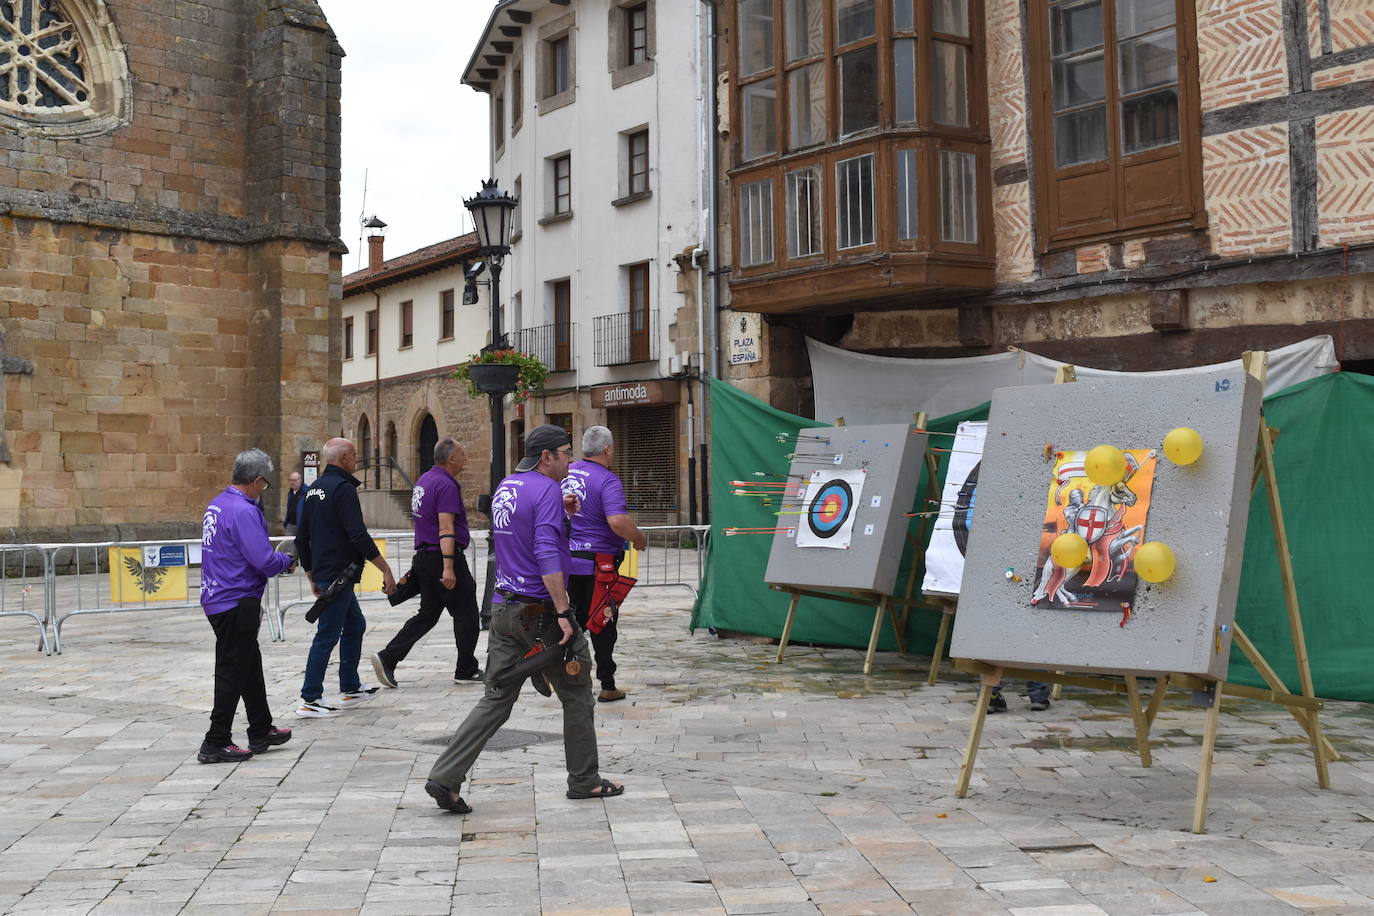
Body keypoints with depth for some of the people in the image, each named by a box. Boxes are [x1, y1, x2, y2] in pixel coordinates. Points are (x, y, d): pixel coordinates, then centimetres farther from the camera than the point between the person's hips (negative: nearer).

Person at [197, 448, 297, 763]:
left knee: (250, 666, 19)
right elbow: (265, 561, -24)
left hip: (217, 598, 10)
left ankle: (261, 731, 29)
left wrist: (276, 560, 15)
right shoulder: (243, 511, -20)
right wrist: (287, 561, -3)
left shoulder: (216, 505, 10)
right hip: (236, 604, -10)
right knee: (234, 672, -1)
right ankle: (216, 743, 4)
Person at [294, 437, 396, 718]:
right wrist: (386, 570, -17)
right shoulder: (343, 488, -14)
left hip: (323, 573, 10)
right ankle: (310, 701, -3)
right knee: (327, 635, -6)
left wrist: (312, 576, 25)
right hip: (339, 574, -10)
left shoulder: (313, 490, 15)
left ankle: (350, 689, 26)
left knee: (355, 625, 20)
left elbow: (301, 539, 19)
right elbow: (358, 535, -21)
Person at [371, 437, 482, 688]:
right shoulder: (446, 485, -16)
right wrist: (448, 567, -27)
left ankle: (388, 657, 2)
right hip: (443, 555, -9)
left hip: (424, 555, 9)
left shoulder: (423, 480, 14)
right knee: (465, 614, 3)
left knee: (427, 614, 12)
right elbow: (445, 528, -23)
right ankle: (466, 671, 11)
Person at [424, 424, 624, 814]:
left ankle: (445, 778, -2)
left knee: (496, 699, 7)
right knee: (576, 695, 9)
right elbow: (547, 554, -23)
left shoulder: (505, 487, 14)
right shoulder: (547, 489, -13)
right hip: (539, 610, -8)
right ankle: (584, 780, 18)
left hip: (503, 607, 8)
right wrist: (564, 613, -26)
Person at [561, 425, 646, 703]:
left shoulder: (566, 472, 6)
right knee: (603, 625, 3)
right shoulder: (608, 480, -16)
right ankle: (607, 686, 10)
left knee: (577, 617, 18)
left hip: (569, 559, 6)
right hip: (599, 561, -6)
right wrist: (639, 539, -13)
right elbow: (617, 521, -29)